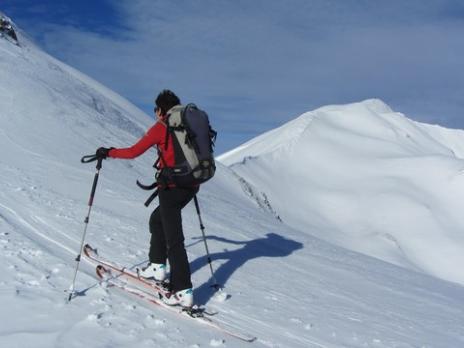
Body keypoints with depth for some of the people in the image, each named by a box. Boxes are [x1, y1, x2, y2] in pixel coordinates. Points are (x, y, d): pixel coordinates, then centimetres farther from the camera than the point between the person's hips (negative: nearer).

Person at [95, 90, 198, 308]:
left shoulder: (160, 128, -6)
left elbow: (134, 152, -10)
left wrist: (108, 153, 4)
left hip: (172, 187, -7)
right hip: (190, 185, 8)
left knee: (174, 239, -6)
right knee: (157, 219, 27)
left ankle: (183, 292, -9)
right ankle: (157, 267, 29)